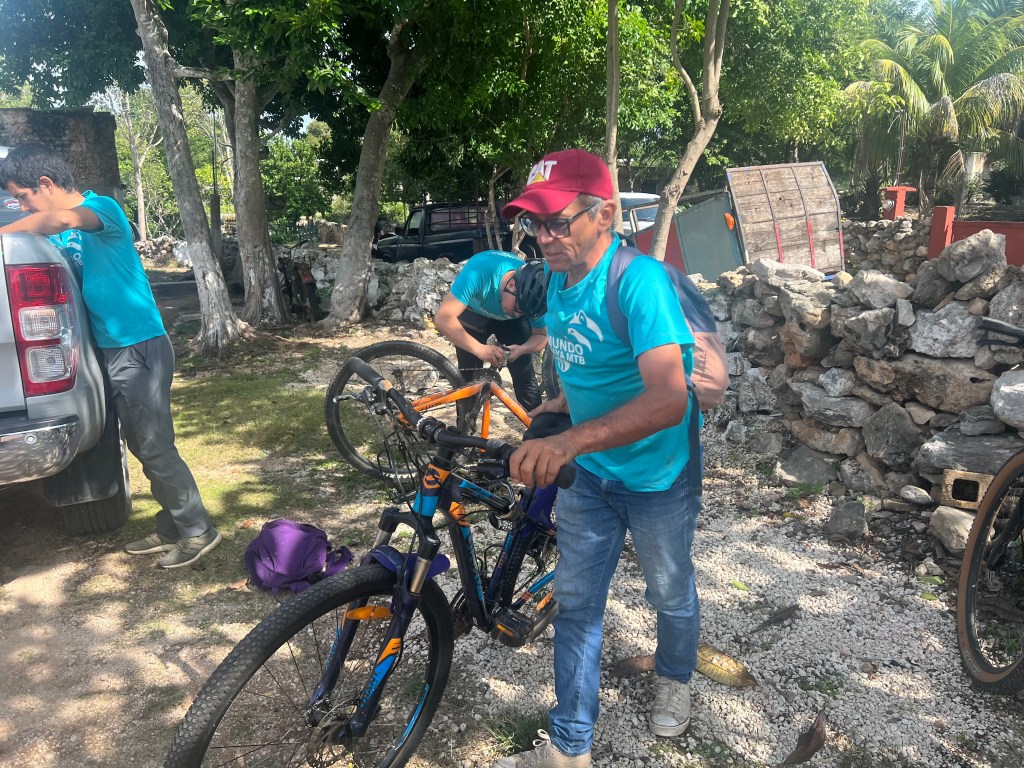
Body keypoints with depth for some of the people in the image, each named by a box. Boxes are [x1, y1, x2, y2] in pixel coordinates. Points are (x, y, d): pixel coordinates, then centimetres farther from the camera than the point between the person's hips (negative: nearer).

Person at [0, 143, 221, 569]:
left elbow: (63, 219, -33)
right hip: (113, 350, 9)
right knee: (143, 447, 13)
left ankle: (198, 531, 6)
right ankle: (172, 528, 24)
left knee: (155, 448, -5)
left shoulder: (101, 207, -12)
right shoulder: (66, 233, 15)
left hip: (139, 348, -9)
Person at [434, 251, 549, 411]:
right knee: (469, 379, -8)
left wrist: (521, 349, -36)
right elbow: (443, 318, -44)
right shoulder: (480, 270, -42)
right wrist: (479, 349, -54)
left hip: (511, 323, 2)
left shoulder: (534, 296, -31)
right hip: (473, 313, -1)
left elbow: (541, 336, -14)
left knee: (525, 377, -8)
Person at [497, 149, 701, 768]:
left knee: (671, 594, 19)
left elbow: (668, 399, -41)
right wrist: (558, 406, -1)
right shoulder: (560, 280, -3)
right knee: (575, 604, 11)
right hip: (589, 472, 6)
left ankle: (675, 679, 51)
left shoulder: (639, 279, -28)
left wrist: (571, 439, -53)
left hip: (659, 477, -6)